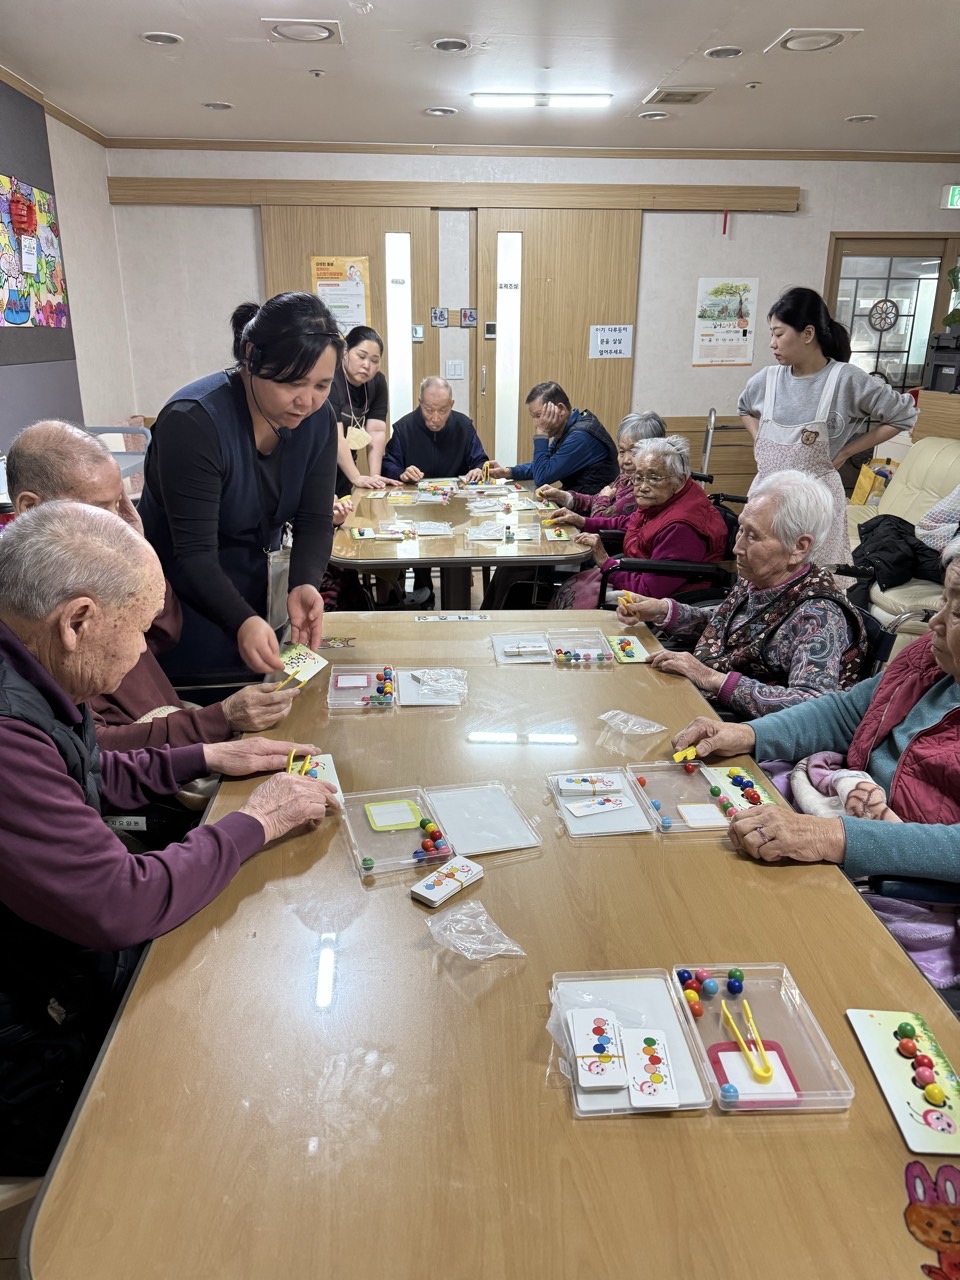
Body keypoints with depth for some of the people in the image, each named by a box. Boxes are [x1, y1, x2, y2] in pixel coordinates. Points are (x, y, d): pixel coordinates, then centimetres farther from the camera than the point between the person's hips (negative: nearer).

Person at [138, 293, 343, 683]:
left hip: (256, 591, 6)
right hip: (187, 601, -5)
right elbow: (195, 552, -29)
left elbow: (314, 522, -8)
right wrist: (243, 622, -45)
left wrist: (304, 586, -28)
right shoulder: (192, 422, -25)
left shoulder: (317, 420, -7)